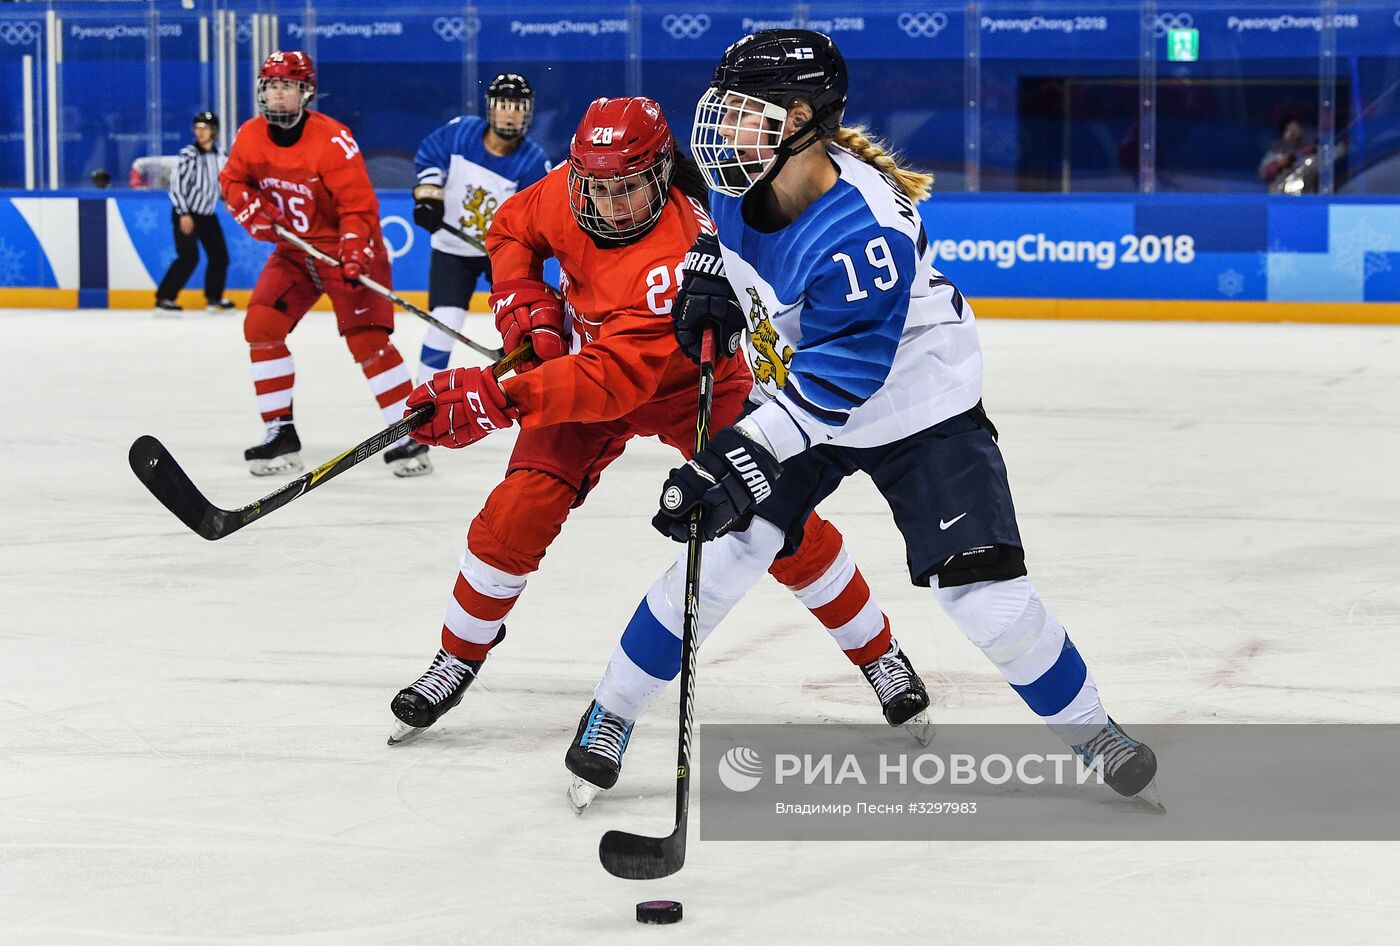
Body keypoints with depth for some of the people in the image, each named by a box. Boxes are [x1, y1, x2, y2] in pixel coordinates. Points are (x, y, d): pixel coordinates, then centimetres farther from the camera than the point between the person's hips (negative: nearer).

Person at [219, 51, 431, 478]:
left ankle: (409, 434, -8)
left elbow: (359, 204, -23)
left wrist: (355, 252, -35)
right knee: (261, 325, -7)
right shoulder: (250, 136, -5)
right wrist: (251, 208, -9)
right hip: (293, 249, 6)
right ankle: (280, 432, 2)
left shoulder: (332, 139, -22)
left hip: (343, 246, -6)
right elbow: (232, 180, 12)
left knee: (367, 339, -15)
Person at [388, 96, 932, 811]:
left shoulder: (676, 257, -39)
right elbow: (512, 229, 5)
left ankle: (883, 662, 8)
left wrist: (495, 400, -55)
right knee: (515, 517, -10)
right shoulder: (568, 194, -20)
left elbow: (612, 381, -47)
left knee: (779, 525, -12)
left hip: (692, 388, -4)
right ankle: (455, 665, 11)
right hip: (584, 359, 5)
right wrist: (525, 305, -14)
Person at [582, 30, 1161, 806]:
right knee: (721, 550, -7)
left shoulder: (865, 234, -36)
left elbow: (834, 381, -37)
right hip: (797, 397, 6)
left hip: (917, 414, -6)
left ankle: (1090, 731, 12)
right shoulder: (747, 182, -12)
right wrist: (708, 282, 0)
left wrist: (741, 456, -42)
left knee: (985, 596, -11)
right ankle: (608, 718, 6)